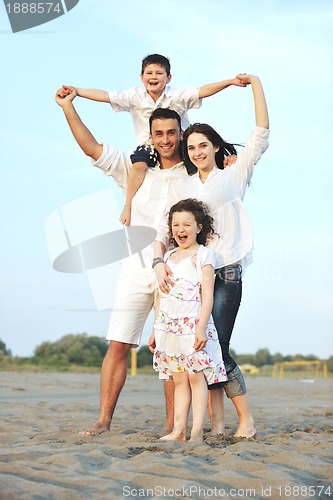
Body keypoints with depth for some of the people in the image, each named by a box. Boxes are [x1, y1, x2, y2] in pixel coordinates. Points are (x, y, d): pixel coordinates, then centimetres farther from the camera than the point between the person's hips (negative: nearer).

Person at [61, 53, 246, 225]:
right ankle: (128, 206, -18)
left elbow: (203, 91, -16)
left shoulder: (177, 96, -6)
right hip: (148, 145, -1)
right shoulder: (135, 97, -3)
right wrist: (76, 91, -14)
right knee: (138, 165, -29)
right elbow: (104, 96, -6)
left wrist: (231, 81, -28)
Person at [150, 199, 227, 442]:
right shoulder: (169, 257, 16)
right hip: (170, 326, 6)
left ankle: (197, 432, -8)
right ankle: (178, 431, 5)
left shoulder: (203, 255, -2)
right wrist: (155, 330, 18)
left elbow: (207, 295, -9)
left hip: (193, 324, -6)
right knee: (179, 379, 6)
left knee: (196, 377, -7)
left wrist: (201, 327, -18)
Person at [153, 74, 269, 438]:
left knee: (216, 349, -12)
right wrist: (159, 262, -8)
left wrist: (255, 85, -1)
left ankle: (246, 420, -1)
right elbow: (163, 231, 10)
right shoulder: (182, 189, 17)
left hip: (225, 274, -4)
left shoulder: (233, 176, 8)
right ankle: (216, 424, 4)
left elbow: (261, 135, 0)